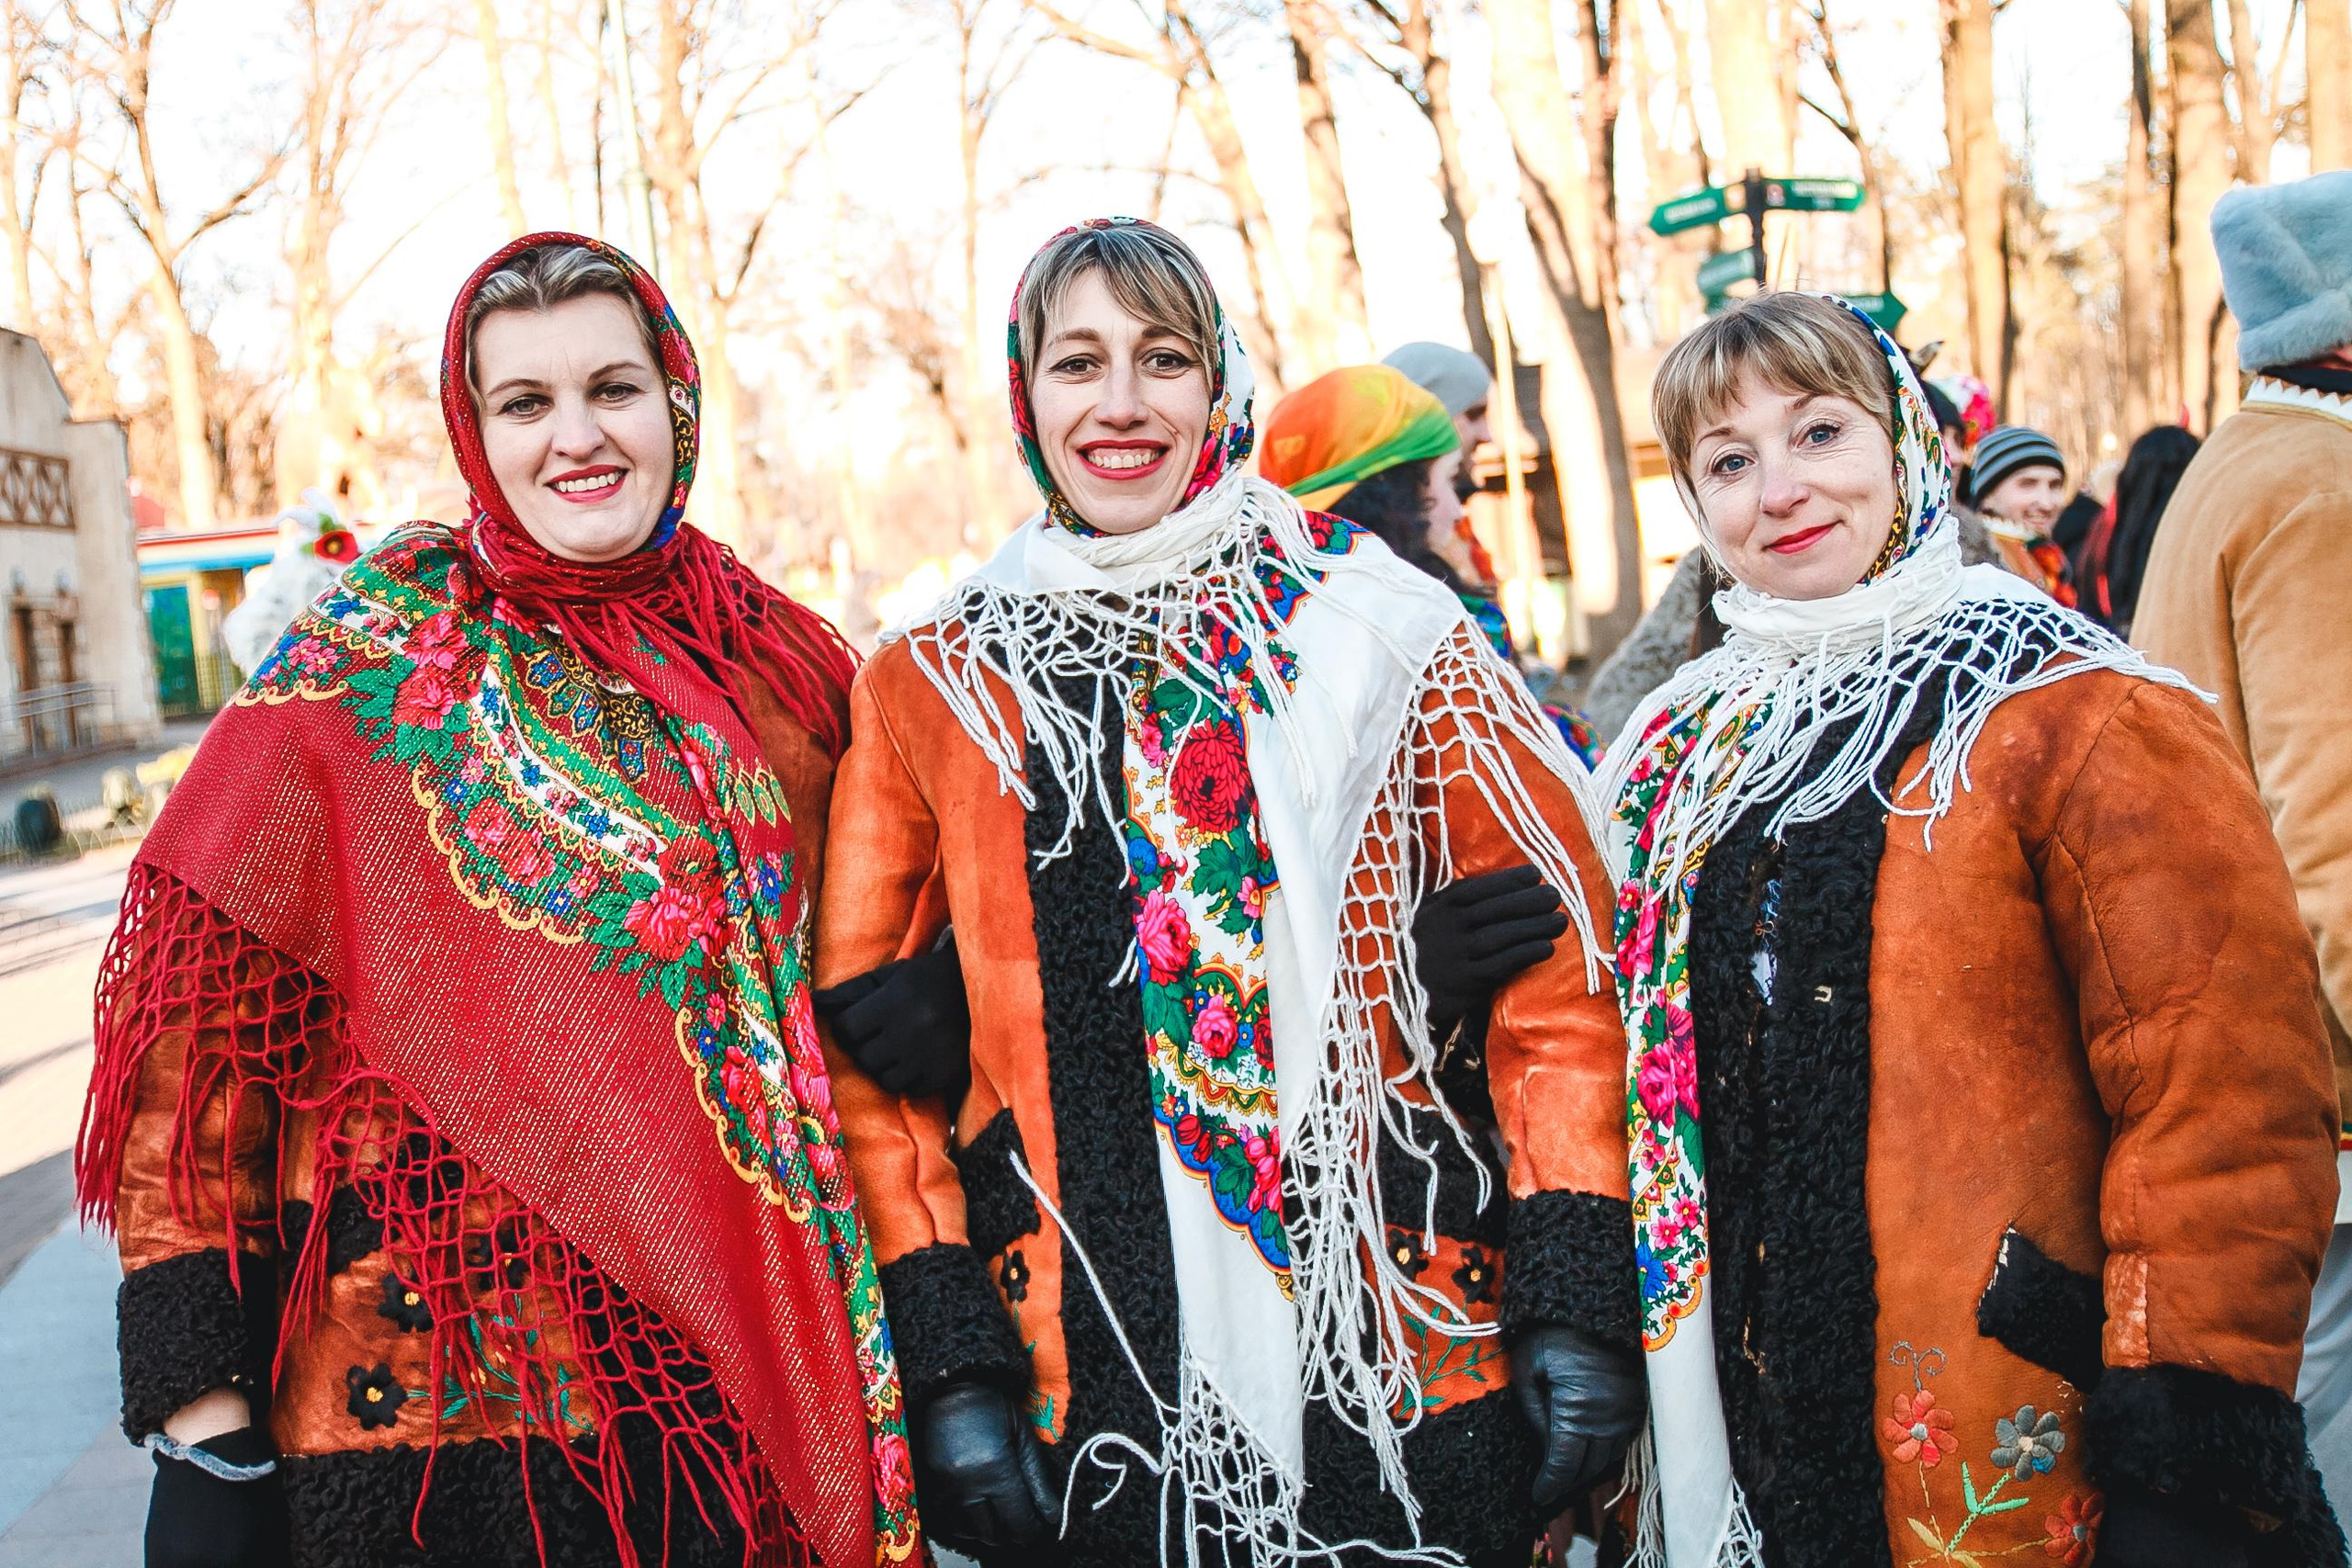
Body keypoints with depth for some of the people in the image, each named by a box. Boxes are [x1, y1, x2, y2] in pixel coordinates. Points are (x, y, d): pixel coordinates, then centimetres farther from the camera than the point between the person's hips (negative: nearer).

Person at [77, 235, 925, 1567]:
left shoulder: (780, 662, 3)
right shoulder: (369, 671, -6)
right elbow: (203, 1008, -8)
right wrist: (205, 1426, -13)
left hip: (731, 1377, 3)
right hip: (441, 1385, -3)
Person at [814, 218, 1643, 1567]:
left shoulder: (1386, 643, 3)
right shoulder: (929, 692, 4)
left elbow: (1554, 966, 1)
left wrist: (1577, 1304, -6)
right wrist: (949, 1363, -4)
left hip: (1415, 1363, 0)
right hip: (1084, 1400, 1)